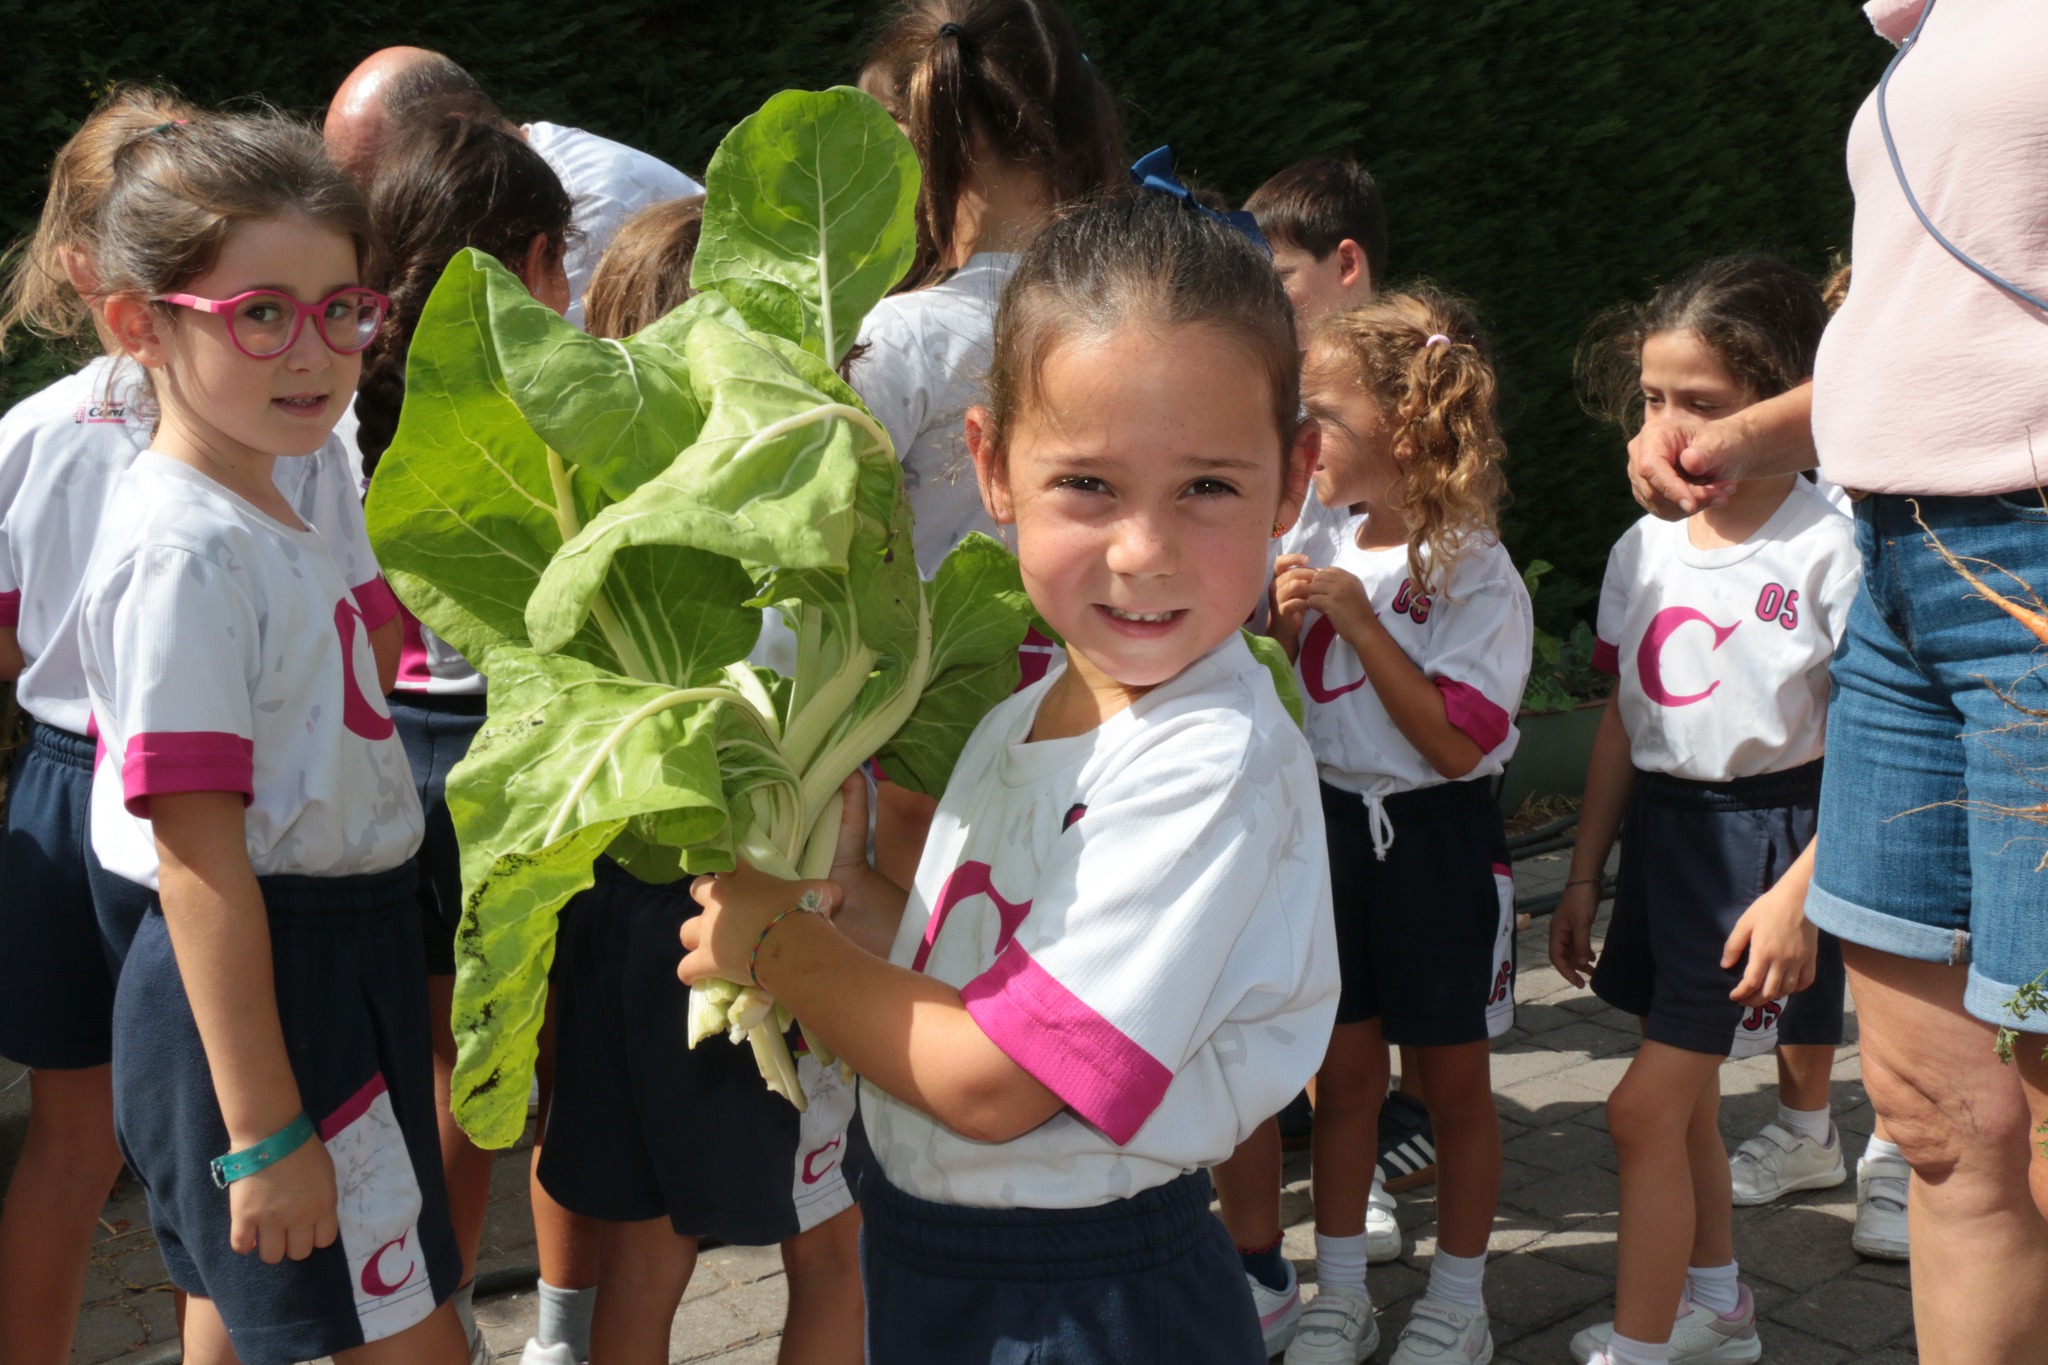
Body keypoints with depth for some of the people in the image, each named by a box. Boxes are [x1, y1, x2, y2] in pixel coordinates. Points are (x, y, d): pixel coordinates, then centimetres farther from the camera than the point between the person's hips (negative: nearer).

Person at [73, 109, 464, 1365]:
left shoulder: (270, 520, 10)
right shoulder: (184, 551, -20)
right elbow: (196, 855, -23)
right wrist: (264, 1129, -23)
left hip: (335, 961, 9)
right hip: (264, 991, -9)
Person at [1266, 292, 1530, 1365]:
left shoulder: (1474, 574, -14)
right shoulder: (1323, 550, 4)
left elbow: (1455, 743, -21)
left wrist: (1357, 621, -22)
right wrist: (1283, 629, -8)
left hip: (1436, 839, -5)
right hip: (1331, 824, 5)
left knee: (1453, 1079, 9)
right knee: (1343, 1073, 12)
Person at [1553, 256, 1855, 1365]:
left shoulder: (1827, 547, -14)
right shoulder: (1645, 549, 5)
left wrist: (1799, 894, -21)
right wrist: (1584, 873, 13)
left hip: (1767, 834, -6)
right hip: (1662, 827, 7)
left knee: (1647, 1102, -8)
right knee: (1686, 1092, 18)